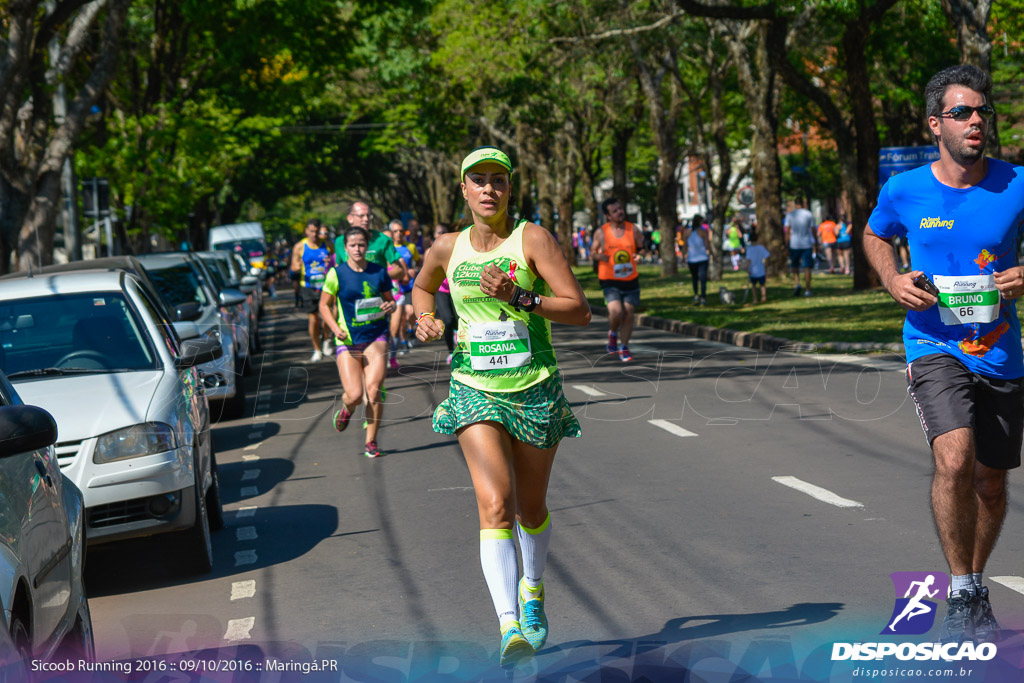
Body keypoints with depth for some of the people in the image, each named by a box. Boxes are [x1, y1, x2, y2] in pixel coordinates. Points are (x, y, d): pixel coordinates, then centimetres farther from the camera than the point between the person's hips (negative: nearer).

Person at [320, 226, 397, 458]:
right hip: (348, 340, -1)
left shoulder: (379, 272, 4)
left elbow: (390, 300, 16)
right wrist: (335, 328, -10)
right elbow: (324, 304, 5)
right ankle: (346, 408, 29)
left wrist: (390, 307, -8)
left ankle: (371, 442, 6)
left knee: (373, 391, -11)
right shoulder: (337, 273, -2)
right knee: (355, 395, -10)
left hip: (376, 337, 1)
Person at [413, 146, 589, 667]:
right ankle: (511, 628, -23)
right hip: (475, 391, 1)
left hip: (535, 390, 0)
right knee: (495, 506, -17)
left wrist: (518, 297, -24)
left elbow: (580, 311, -13)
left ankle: (533, 588, 45)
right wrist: (426, 321, 5)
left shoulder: (533, 239, -7)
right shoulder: (447, 248, 3)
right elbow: (422, 287, 26)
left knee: (531, 508, 14)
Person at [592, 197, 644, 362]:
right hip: (610, 281, -2)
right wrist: (598, 256, -16)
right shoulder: (601, 233, -4)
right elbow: (593, 252, 7)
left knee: (628, 314, 3)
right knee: (616, 312, -19)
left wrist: (639, 254, -15)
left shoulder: (633, 230, 0)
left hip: (631, 280, 2)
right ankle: (613, 334, 14)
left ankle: (624, 348, 19)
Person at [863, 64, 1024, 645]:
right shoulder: (904, 191, -4)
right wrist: (894, 281, -2)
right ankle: (964, 596, -9)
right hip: (935, 346, -2)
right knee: (955, 460, -25)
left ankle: (973, 587, 38)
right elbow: (875, 236, 17)